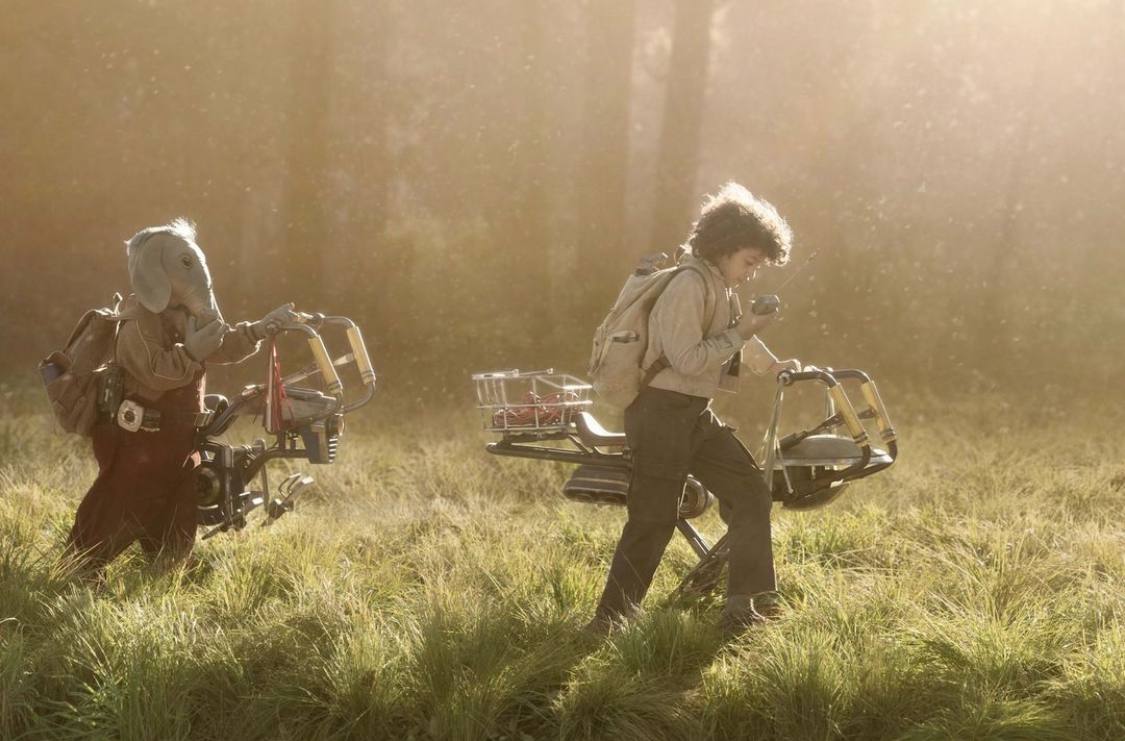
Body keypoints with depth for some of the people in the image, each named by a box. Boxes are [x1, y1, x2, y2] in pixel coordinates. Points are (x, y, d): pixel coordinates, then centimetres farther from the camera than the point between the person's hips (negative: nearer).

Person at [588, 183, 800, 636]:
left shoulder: (722, 290, 14)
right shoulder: (689, 286, -17)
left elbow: (739, 339, 34)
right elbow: (686, 359, -24)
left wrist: (772, 365, 42)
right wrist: (738, 334, -17)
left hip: (696, 416, 10)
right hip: (662, 415, -10)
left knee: (751, 494, 4)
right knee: (653, 521, -8)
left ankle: (747, 607, 7)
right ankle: (610, 621, 2)